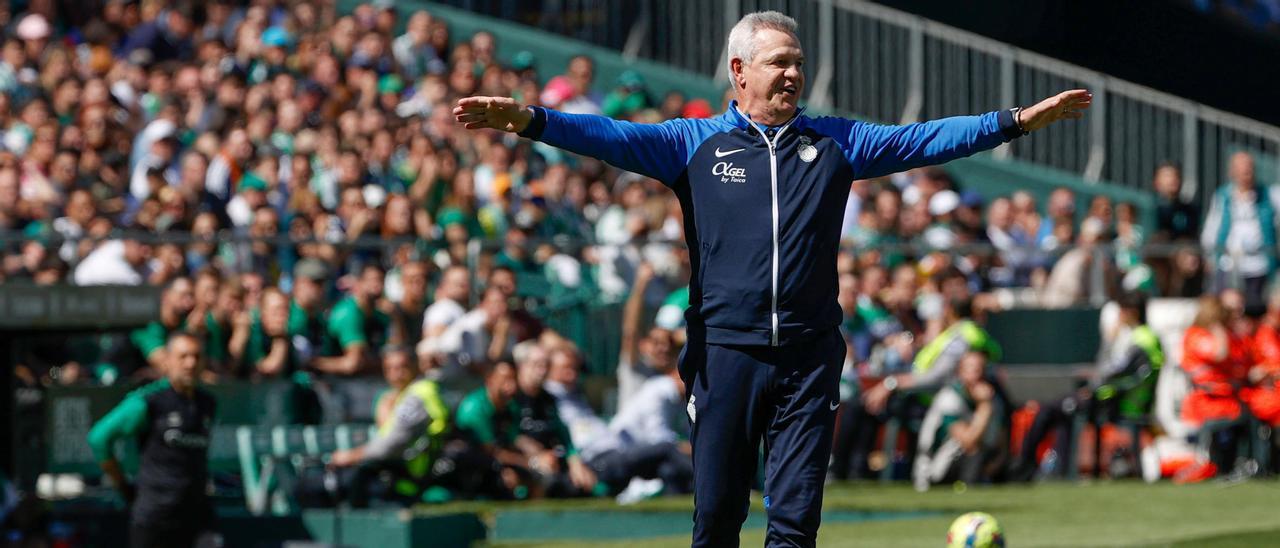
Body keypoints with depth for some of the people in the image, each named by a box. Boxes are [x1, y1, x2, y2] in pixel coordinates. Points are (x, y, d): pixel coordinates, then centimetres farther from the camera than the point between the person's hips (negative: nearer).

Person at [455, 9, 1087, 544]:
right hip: (726, 352, -1)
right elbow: (613, 137, -6)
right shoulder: (695, 142, 6)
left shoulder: (834, 140, 12)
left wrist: (1018, 119, 0)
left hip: (809, 356, 1)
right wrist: (529, 119, -22)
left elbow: (923, 140, 9)